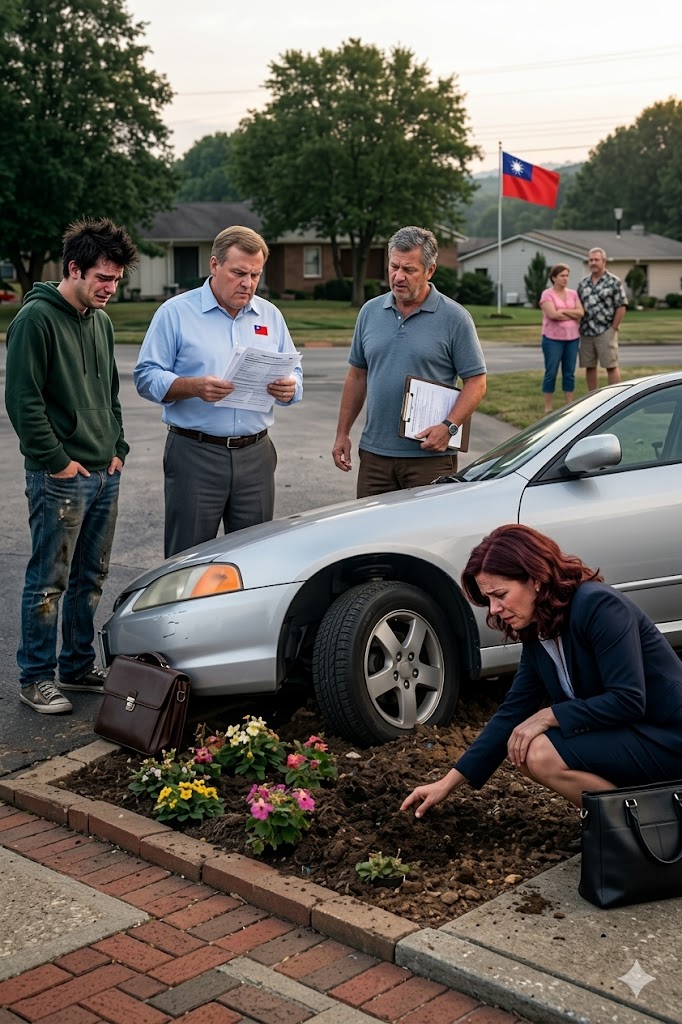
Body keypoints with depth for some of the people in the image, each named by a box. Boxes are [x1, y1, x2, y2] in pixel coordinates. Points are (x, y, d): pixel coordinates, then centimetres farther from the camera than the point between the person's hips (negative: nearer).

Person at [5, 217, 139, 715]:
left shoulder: (101, 321, 13)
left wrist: (118, 448, 11)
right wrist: (57, 461, -15)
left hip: (106, 474, 8)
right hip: (61, 477, -8)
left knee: (91, 578, 15)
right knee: (49, 582, 0)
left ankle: (79, 666, 27)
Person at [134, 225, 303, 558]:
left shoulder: (270, 316, 13)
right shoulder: (176, 312, 0)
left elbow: (294, 377, 15)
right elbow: (146, 377, -5)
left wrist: (288, 389, -10)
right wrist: (195, 387, -22)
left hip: (255, 455, 4)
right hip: (194, 454, -4)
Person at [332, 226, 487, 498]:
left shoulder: (454, 318, -4)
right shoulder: (370, 312, 9)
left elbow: (476, 382, -5)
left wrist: (449, 426, -19)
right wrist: (342, 433, 11)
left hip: (429, 456, -4)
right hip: (374, 453, 4)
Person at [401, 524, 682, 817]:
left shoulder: (598, 606, -21)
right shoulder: (537, 633, 4)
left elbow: (627, 700, -26)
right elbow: (513, 712, 7)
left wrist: (548, 716, -19)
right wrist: (448, 782, 5)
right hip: (621, 732, 9)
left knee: (540, 754, -21)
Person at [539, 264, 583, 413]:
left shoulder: (573, 294, 11)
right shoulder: (547, 294, -4)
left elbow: (581, 312, 0)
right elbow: (552, 314, -17)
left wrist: (563, 311, -11)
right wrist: (573, 316, -7)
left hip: (572, 338, 5)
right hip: (553, 339, -5)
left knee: (569, 373, 7)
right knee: (551, 373, -1)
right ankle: (548, 407, 5)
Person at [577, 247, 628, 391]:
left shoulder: (613, 282, -3)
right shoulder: (583, 283, 13)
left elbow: (621, 306, -5)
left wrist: (614, 328, -9)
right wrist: (579, 326, 8)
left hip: (605, 332, -5)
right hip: (586, 333, 5)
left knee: (611, 366, -3)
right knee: (589, 367, 8)